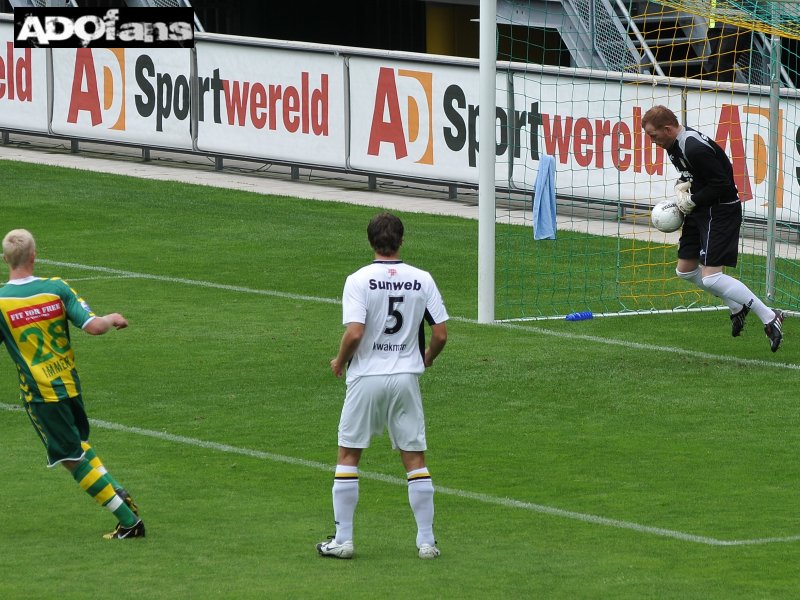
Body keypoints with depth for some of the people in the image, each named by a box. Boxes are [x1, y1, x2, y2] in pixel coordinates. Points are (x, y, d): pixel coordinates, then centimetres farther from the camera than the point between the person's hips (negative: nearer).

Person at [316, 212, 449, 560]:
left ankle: (343, 540, 8)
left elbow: (354, 333, -19)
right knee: (415, 459, 8)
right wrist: (427, 358, 20)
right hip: (407, 376, 2)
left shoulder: (359, 280, -9)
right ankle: (426, 541, 8)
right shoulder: (422, 280, 0)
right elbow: (440, 334, -1)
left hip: (366, 377, -2)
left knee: (348, 456, 9)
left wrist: (340, 362, 1)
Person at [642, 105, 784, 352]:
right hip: (700, 212, 11)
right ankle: (737, 307, 31)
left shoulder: (695, 148, -26)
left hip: (720, 213, -11)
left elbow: (722, 183, -25)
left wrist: (692, 201, -15)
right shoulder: (676, 144, 6)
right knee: (685, 270, 17)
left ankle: (769, 317, -11)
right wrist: (683, 186, 1)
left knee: (710, 278, -17)